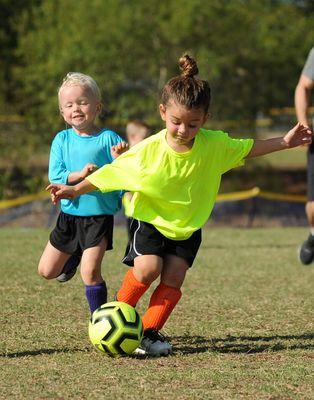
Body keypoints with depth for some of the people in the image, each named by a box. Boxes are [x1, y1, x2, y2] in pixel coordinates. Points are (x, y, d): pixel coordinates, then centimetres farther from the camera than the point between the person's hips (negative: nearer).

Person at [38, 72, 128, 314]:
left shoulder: (108, 139, -7)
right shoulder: (62, 140, 1)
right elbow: (55, 176, -8)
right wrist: (79, 175, -24)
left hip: (100, 216, -4)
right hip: (69, 214, 4)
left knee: (90, 272, -16)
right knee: (46, 271, 12)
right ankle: (74, 258, 43)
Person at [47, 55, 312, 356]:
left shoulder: (214, 145, -14)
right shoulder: (148, 150, -21)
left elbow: (247, 149, 4)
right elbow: (111, 172, -10)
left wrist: (285, 142, 0)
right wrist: (76, 190, -12)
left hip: (188, 226, 2)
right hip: (150, 220, -2)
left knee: (173, 278, -12)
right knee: (148, 268, -22)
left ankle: (149, 332, -1)